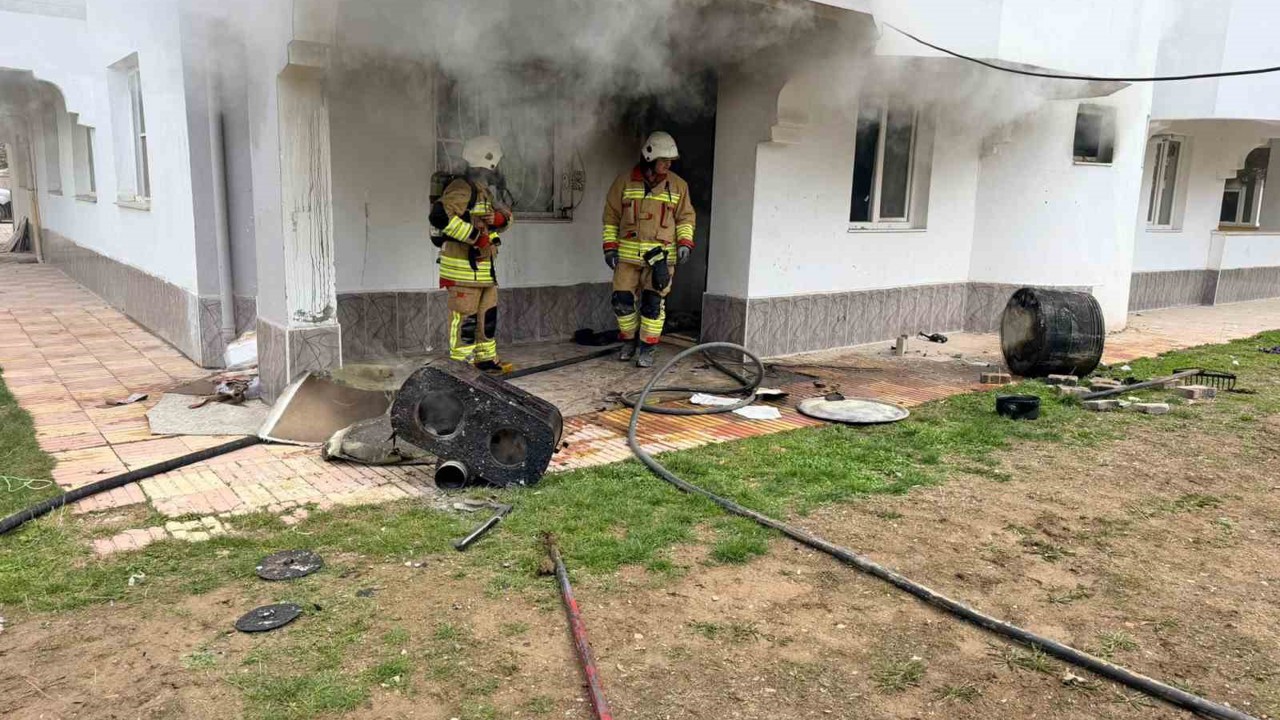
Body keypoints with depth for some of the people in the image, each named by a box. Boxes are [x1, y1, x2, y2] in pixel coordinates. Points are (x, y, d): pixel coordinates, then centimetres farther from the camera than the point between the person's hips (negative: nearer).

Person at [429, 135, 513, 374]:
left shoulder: (485, 191, 16)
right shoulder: (462, 188, -16)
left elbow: (507, 215, 19)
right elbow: (440, 216, -29)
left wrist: (499, 218, -7)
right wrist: (475, 235, -25)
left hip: (484, 267, 10)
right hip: (463, 267, -10)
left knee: (488, 315, 17)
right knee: (465, 317, -5)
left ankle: (487, 359, 29)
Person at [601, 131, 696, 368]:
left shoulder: (678, 185, 6)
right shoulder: (625, 182, 3)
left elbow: (686, 216, 12)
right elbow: (611, 216, 8)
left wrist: (685, 242, -3)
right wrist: (610, 246, 2)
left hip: (661, 254, 0)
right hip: (627, 253, 1)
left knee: (653, 302, -3)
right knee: (622, 300, 3)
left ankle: (647, 349, 9)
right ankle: (629, 341, 26)